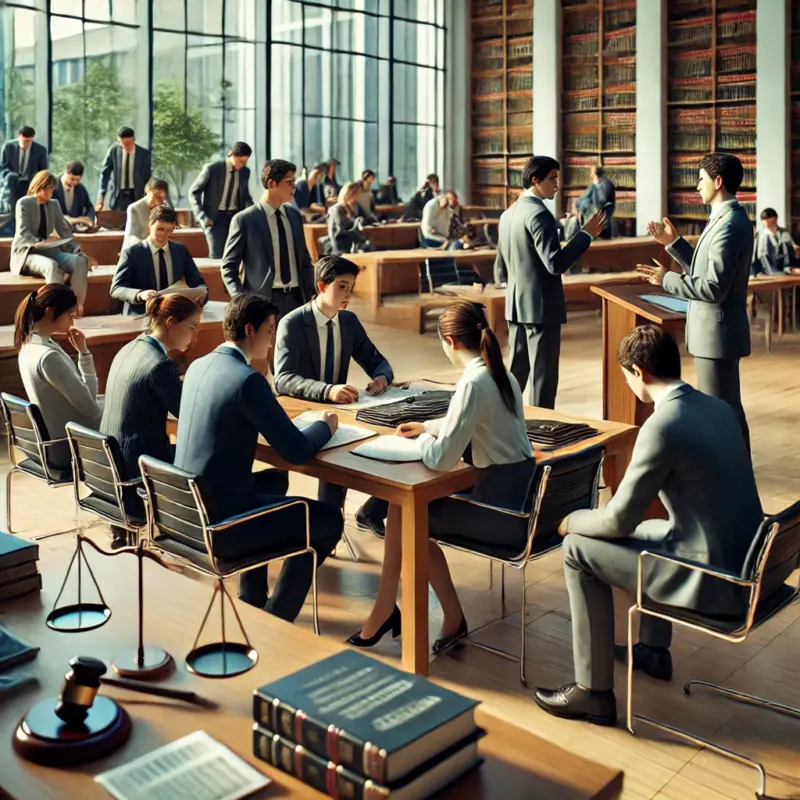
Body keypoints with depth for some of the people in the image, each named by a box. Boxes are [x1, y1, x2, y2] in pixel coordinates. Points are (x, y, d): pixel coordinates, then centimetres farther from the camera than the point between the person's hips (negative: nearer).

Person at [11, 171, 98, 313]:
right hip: (25, 252, -6)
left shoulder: (54, 205, 13)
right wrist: (39, 243, -31)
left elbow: (64, 231, 8)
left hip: (46, 251, 6)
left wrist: (81, 253, -5)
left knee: (80, 261, -23)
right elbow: (23, 233, -14)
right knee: (51, 266, -39)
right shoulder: (24, 203, -4)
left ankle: (77, 307, -29)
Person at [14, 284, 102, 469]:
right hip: (68, 449, -9)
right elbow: (88, 406, -22)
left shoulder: (29, 346, 4)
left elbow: (79, 393, 7)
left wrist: (83, 352, -2)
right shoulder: (48, 356, -26)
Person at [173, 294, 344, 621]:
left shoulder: (198, 366, 6)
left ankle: (252, 600, 37)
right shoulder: (248, 379, -20)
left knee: (274, 480, 33)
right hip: (219, 523, -9)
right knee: (329, 520, 6)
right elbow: (297, 452, -18)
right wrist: (325, 425, 2)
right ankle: (275, 620, 13)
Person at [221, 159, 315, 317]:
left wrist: (311, 298, 12)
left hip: (296, 298, 5)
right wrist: (239, 298, -17)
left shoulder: (294, 215, 12)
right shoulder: (244, 220, -5)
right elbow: (228, 265, -3)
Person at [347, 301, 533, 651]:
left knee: (404, 513, 8)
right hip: (521, 496, 8)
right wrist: (428, 426, 31)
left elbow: (441, 459, -22)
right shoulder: (502, 375, 7)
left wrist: (423, 440, -1)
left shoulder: (472, 383, -20)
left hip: (504, 510, -8)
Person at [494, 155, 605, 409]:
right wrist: (586, 234, -18)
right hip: (541, 306, -9)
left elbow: (500, 271, 16)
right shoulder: (539, 214, -16)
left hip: (516, 306, 9)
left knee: (515, 374, 16)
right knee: (543, 378, -2)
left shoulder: (508, 213, 11)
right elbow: (556, 264, -24)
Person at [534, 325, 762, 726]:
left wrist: (571, 521, 3)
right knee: (643, 530, 30)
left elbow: (618, 520, -15)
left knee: (579, 550, -1)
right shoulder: (718, 407, 5)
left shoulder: (662, 426, -21)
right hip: (748, 564, 9)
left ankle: (593, 693, 7)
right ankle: (653, 650, 42)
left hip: (716, 583, -9)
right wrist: (635, 489, 24)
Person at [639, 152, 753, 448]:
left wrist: (666, 279, -18)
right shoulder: (727, 219, 11)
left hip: (718, 332, -11)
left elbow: (713, 288, -26)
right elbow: (704, 270, 16)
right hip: (715, 330, 11)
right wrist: (673, 243, 12)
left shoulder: (729, 226, -21)